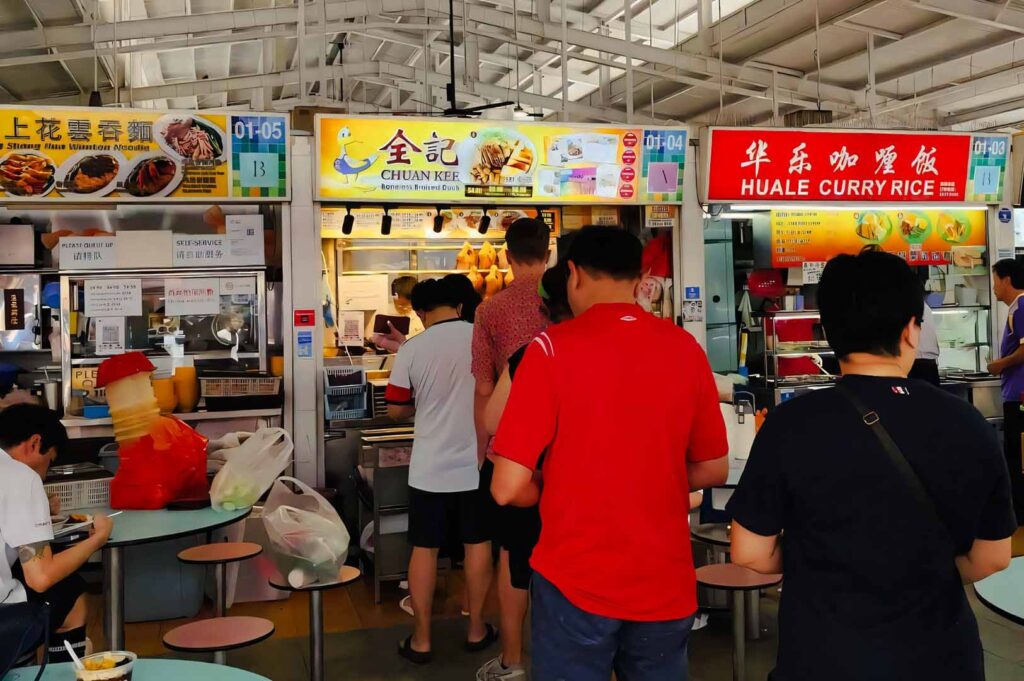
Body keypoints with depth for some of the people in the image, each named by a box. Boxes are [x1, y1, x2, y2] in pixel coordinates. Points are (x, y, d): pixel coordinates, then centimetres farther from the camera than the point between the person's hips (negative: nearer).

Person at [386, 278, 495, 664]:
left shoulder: (412, 349, -9)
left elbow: (396, 410, -2)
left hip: (430, 468, -1)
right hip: (477, 464, 1)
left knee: (424, 550, 9)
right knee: (478, 545, 15)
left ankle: (421, 640, 18)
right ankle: (476, 630, 27)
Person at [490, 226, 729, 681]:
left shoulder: (553, 347, -13)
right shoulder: (686, 348, -2)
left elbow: (509, 487, -14)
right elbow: (714, 470, 7)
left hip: (577, 582, -3)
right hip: (666, 583, 4)